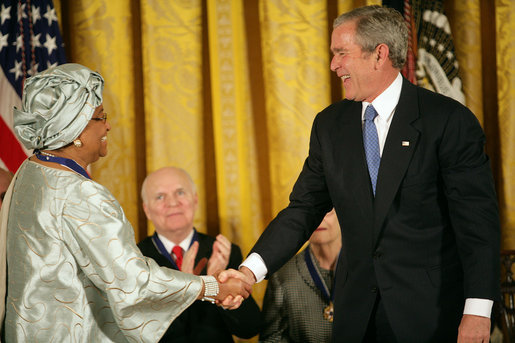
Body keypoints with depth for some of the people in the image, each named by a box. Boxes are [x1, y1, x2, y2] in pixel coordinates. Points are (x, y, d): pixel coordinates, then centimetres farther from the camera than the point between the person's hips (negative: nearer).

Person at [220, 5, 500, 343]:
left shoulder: (449, 120, -8)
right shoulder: (330, 124, 8)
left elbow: (479, 220, -11)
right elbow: (304, 209, 7)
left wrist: (477, 311, -18)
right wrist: (250, 271, -7)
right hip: (357, 313, 4)